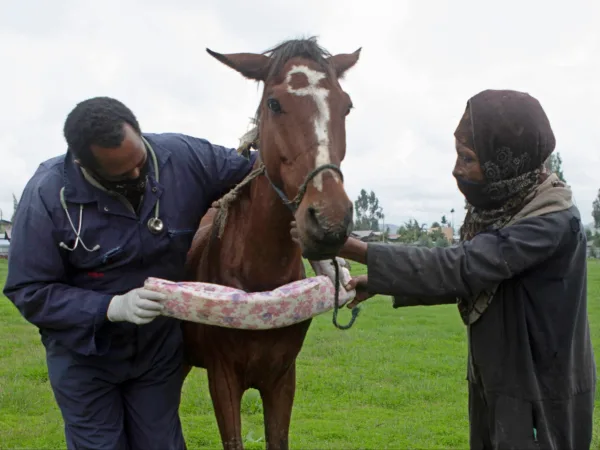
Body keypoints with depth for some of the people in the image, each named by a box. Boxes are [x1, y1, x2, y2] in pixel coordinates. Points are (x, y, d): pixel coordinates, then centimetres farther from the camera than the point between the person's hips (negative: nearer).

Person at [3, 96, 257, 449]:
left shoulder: (184, 157, -16)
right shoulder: (47, 195, -22)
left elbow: (257, 167, -2)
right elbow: (29, 292, -19)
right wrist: (113, 307, -31)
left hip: (160, 349, 2)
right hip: (84, 355, -2)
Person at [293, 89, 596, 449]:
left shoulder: (554, 221, -25)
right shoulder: (497, 207, 0)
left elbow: (457, 268, -33)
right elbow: (467, 278, 10)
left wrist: (352, 248, -33)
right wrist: (380, 283, 1)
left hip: (543, 395, -7)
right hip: (494, 383, 8)